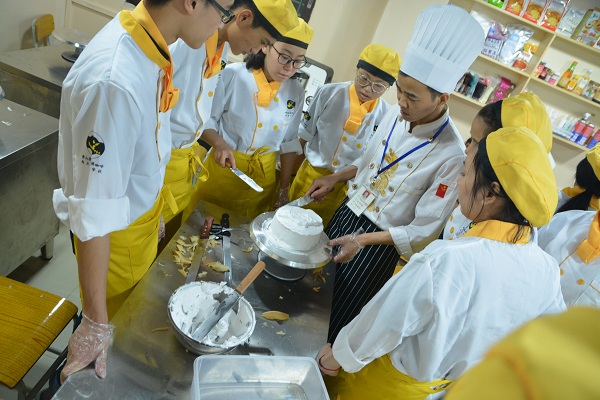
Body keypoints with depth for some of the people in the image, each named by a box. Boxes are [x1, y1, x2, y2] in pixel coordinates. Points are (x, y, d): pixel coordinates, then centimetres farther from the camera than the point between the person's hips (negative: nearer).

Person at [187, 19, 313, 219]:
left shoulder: (296, 93, -2)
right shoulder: (233, 74, -14)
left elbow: (289, 142, 6)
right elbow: (205, 119, -6)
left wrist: (284, 186, 7)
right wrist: (219, 143, -25)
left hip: (263, 175, 3)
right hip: (223, 166, -3)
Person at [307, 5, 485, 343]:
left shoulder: (452, 156, -26)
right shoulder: (396, 114, -8)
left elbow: (425, 230, -21)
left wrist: (364, 240, -27)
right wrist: (334, 179, 5)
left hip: (379, 246, -6)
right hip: (346, 213, 7)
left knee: (336, 321, 10)